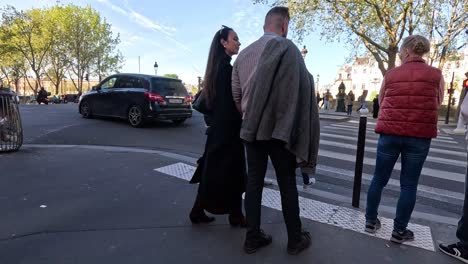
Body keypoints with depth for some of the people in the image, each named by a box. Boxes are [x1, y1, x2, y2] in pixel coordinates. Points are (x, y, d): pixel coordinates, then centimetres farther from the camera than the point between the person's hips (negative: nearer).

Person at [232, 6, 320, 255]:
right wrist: (299, 130, -1)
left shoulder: (244, 53, 10)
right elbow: (304, 88, -11)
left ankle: (253, 237, 19)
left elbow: (236, 95, 12)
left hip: (251, 129, 5)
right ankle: (295, 239, 21)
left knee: (254, 181, 11)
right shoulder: (286, 47, -7)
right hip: (279, 128, -5)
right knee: (287, 184, 7)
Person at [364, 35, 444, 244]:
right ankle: (399, 231, 16)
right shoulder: (436, 75, 1)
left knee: (379, 179, 12)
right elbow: (438, 104, 15)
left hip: (389, 133, 1)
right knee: (409, 185, 8)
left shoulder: (390, 74, 2)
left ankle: (371, 221, 23)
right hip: (419, 136, 0)